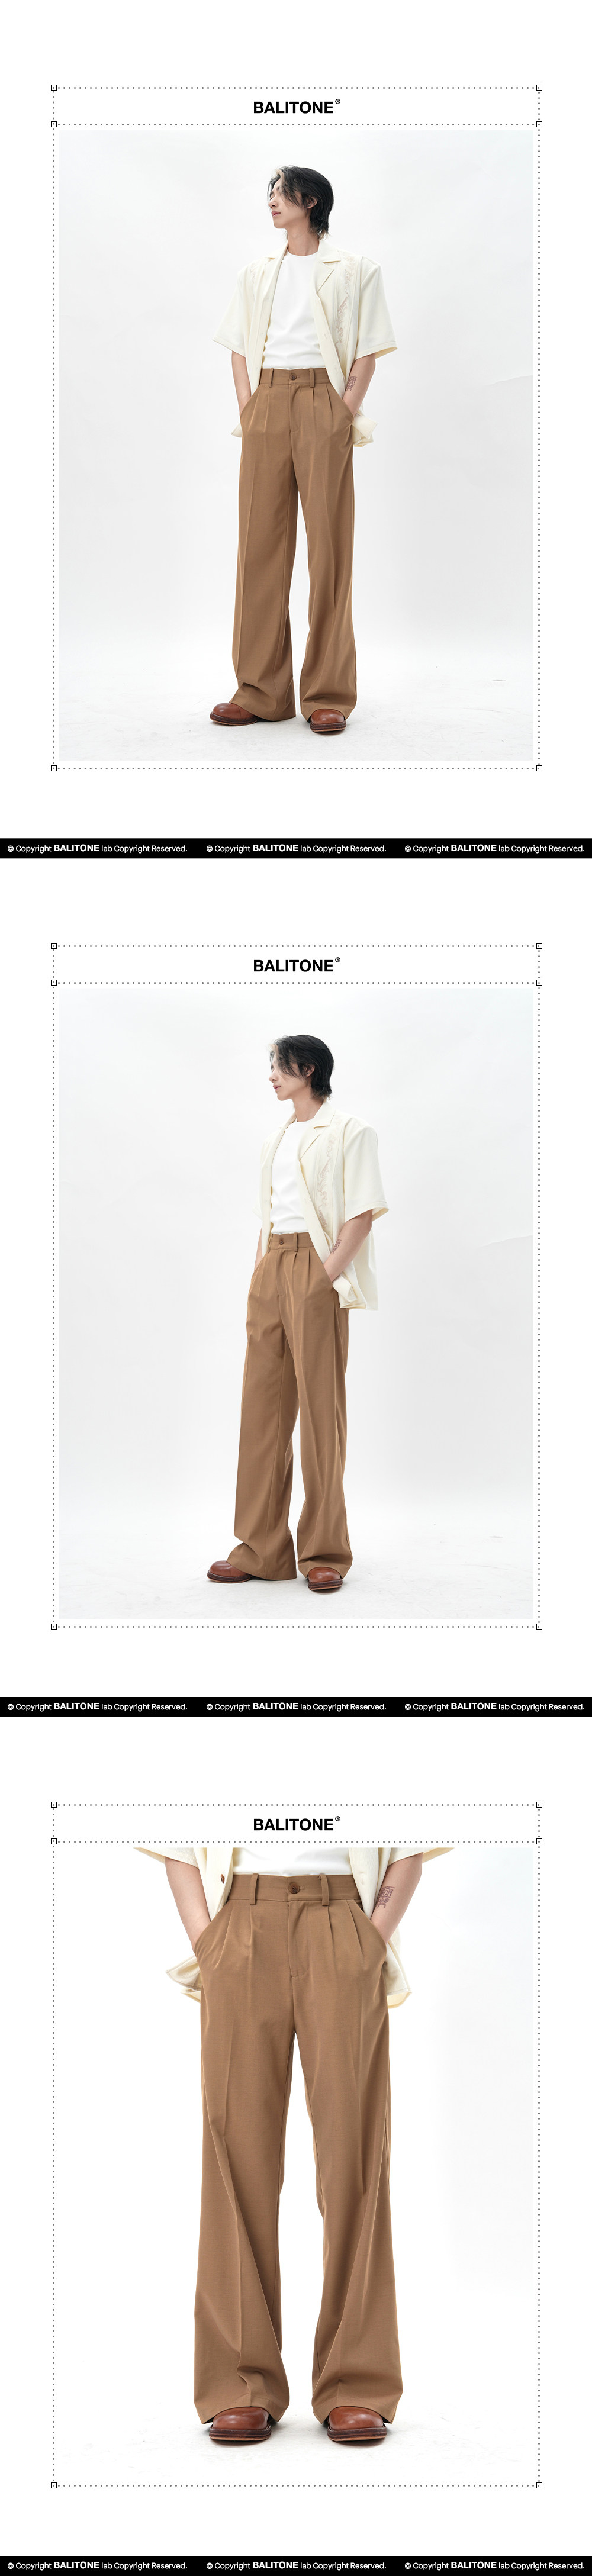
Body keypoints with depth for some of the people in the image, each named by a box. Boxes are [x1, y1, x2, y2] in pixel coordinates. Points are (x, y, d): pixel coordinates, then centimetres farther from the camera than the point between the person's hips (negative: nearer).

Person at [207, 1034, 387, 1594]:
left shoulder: (348, 1132, -3)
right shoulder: (278, 1138, 19)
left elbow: (363, 1212, -9)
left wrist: (329, 1273, -16)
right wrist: (259, 1272, 10)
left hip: (316, 1270, -7)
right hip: (272, 1269, 7)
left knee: (321, 1405, -4)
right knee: (262, 1403, 5)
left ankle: (325, 1553, 2)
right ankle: (261, 1550, 10)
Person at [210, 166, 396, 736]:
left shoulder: (353, 272, 6)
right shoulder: (257, 274, 17)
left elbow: (367, 353, 3)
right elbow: (240, 349, 16)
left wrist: (346, 413, -9)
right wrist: (248, 413, 2)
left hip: (323, 406, -4)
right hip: (266, 406, 4)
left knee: (329, 545, -4)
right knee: (259, 544, 0)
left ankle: (328, 695, -1)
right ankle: (260, 692, 5)